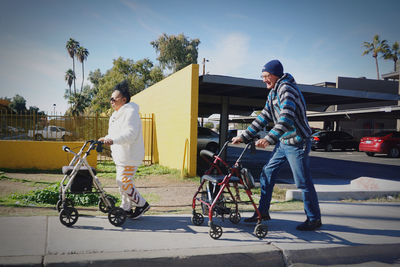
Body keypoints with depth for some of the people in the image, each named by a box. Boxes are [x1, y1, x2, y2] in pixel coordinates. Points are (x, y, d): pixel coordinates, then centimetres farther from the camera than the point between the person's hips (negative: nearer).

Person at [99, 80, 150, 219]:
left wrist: (112, 140, -38)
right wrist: (106, 139, 12)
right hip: (120, 155, 10)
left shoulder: (130, 112, -17)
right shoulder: (117, 114, 17)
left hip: (129, 156, -10)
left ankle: (142, 204, 7)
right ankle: (126, 208, 27)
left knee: (124, 182, -9)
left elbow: (130, 134, -29)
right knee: (122, 182, 15)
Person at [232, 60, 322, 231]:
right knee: (267, 174, 9)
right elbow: (263, 117, 16)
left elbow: (287, 119, -31)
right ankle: (263, 212, 20)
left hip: (297, 143, -9)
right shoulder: (273, 93, 13)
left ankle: (314, 219, 15)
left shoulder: (286, 89, -17)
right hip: (283, 143, 9)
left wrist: (269, 139, -40)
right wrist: (244, 136, 12)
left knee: (303, 183, -1)